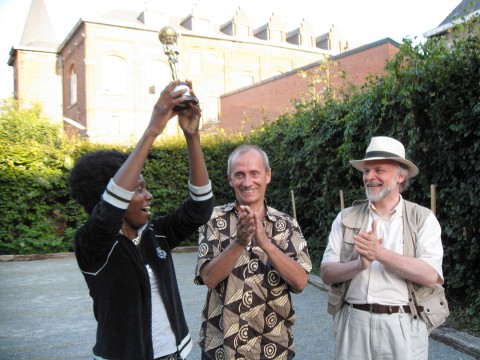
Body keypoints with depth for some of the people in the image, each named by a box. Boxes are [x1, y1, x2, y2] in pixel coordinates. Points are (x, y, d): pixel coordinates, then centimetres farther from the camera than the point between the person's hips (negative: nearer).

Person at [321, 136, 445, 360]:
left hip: (403, 325, -1)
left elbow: (431, 276, -13)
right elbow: (327, 274, -1)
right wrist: (360, 264, -18)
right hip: (354, 322, 2)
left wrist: (380, 253, -18)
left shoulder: (423, 219, -1)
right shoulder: (346, 218, 3)